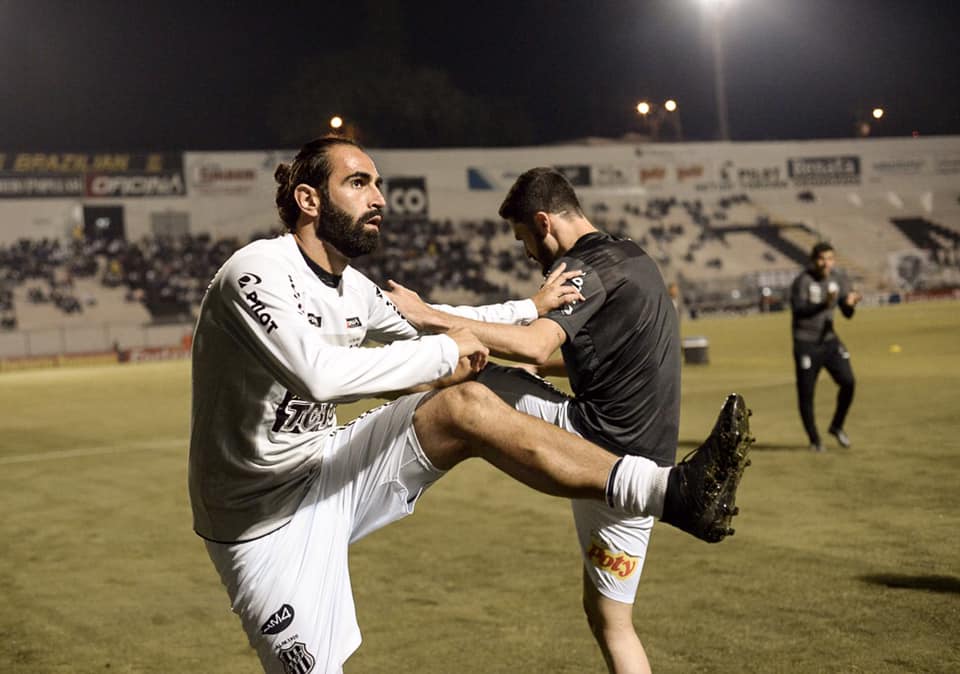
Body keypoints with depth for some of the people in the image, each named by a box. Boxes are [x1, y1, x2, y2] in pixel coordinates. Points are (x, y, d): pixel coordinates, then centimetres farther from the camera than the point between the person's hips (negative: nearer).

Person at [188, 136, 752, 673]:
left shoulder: (352, 287, 5)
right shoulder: (257, 271, -20)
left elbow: (421, 324, 24)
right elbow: (321, 373, -36)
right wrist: (446, 351, -24)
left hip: (324, 469, 7)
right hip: (265, 517, -7)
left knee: (468, 407, -12)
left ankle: (673, 492, -21)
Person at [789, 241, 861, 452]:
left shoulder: (837, 280, 4)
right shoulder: (802, 281, -13)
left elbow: (847, 314, 5)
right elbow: (798, 310, -24)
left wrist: (850, 303, -18)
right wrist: (824, 304, -37)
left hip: (829, 340, 4)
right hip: (806, 343, -4)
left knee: (848, 381, -10)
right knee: (806, 392, -1)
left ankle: (836, 426, 11)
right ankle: (814, 439, 16)